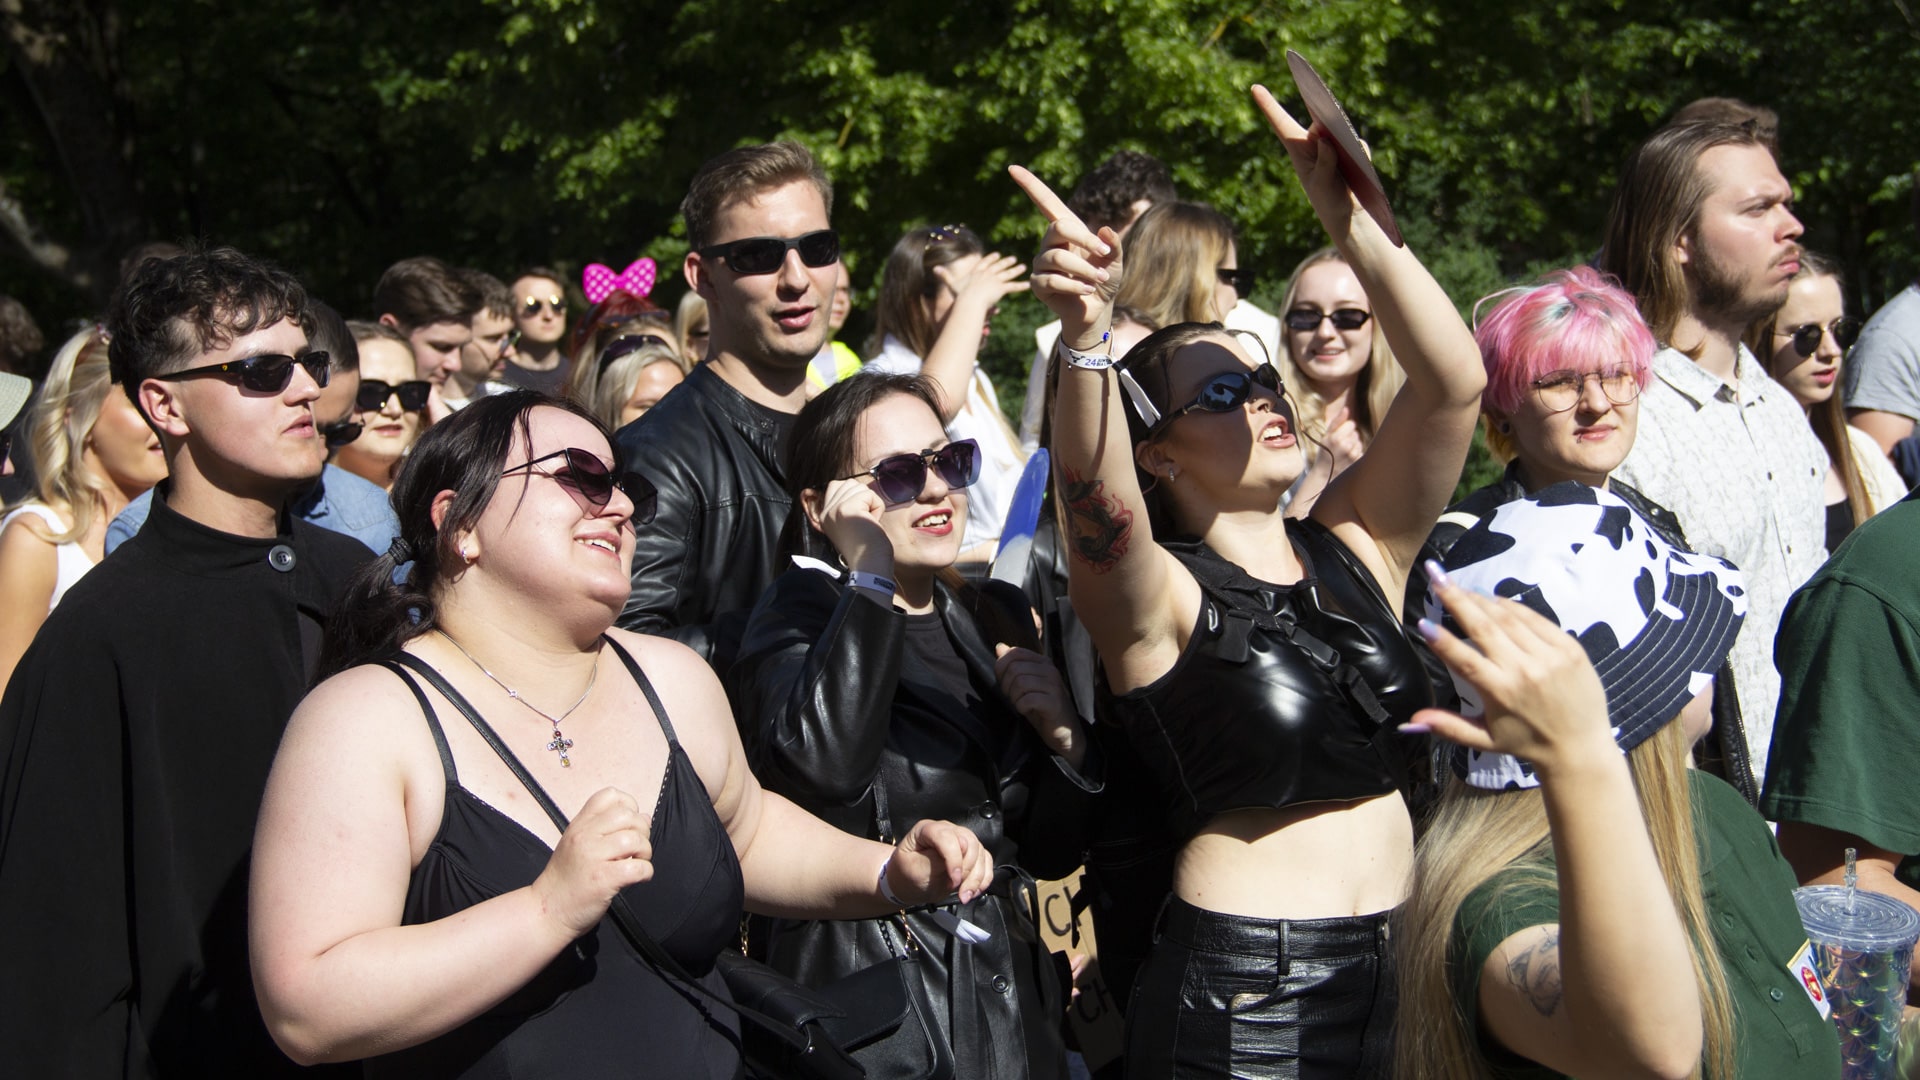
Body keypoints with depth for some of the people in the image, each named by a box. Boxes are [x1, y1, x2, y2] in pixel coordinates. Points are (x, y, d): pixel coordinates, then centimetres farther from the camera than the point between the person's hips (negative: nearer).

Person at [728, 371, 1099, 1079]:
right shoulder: (798, 617, -7)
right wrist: (870, 578, -26)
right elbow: (818, 770, -30)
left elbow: (1054, 853, 11)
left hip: (1014, 997, 6)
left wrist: (1065, 741, -8)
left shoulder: (993, 619, 10)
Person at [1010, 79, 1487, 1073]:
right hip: (1242, 993, -5)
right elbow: (1097, 501, -28)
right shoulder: (1157, 602, -6)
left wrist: (1349, 217, -15)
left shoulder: (1356, 548, 7)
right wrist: (1082, 335, -45)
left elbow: (1451, 380, -4)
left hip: (1401, 965, 5)